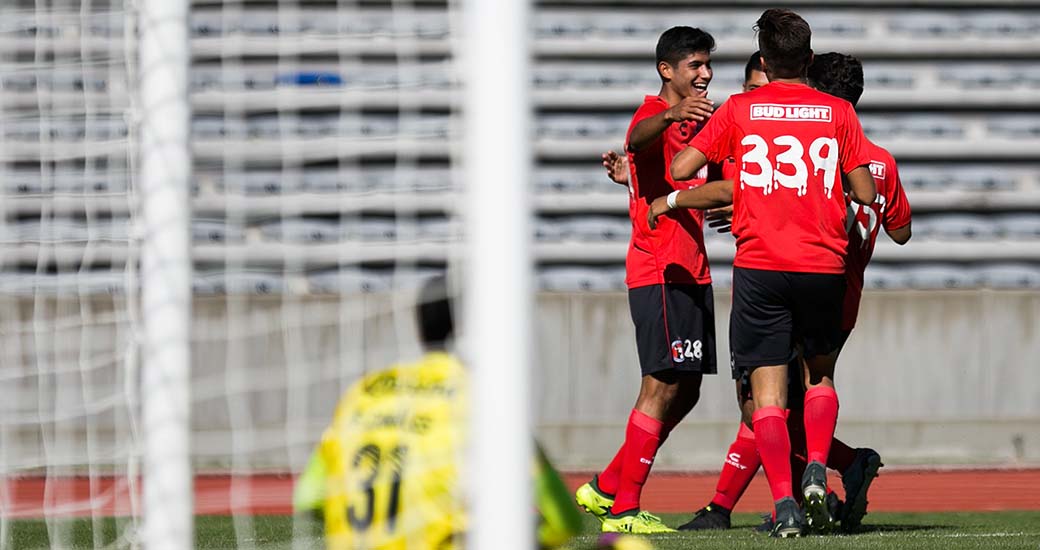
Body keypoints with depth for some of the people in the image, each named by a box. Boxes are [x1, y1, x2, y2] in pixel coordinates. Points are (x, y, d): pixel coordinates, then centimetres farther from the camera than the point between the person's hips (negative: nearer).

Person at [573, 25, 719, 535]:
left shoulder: (695, 120, 19)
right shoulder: (654, 117, -10)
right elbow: (641, 135, -36)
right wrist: (673, 115, -56)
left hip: (692, 272, 9)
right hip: (659, 271, -9)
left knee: (685, 391, 10)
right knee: (663, 387, -11)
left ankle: (606, 487, 19)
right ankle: (623, 509, -7)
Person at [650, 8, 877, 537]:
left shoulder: (739, 109, 2)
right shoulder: (838, 112, 5)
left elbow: (679, 168, 1)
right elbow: (866, 193, 5)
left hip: (759, 264, -1)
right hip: (824, 264, 1)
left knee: (767, 389, 1)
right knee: (820, 374, 21)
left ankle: (784, 503, -10)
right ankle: (815, 470, -1)